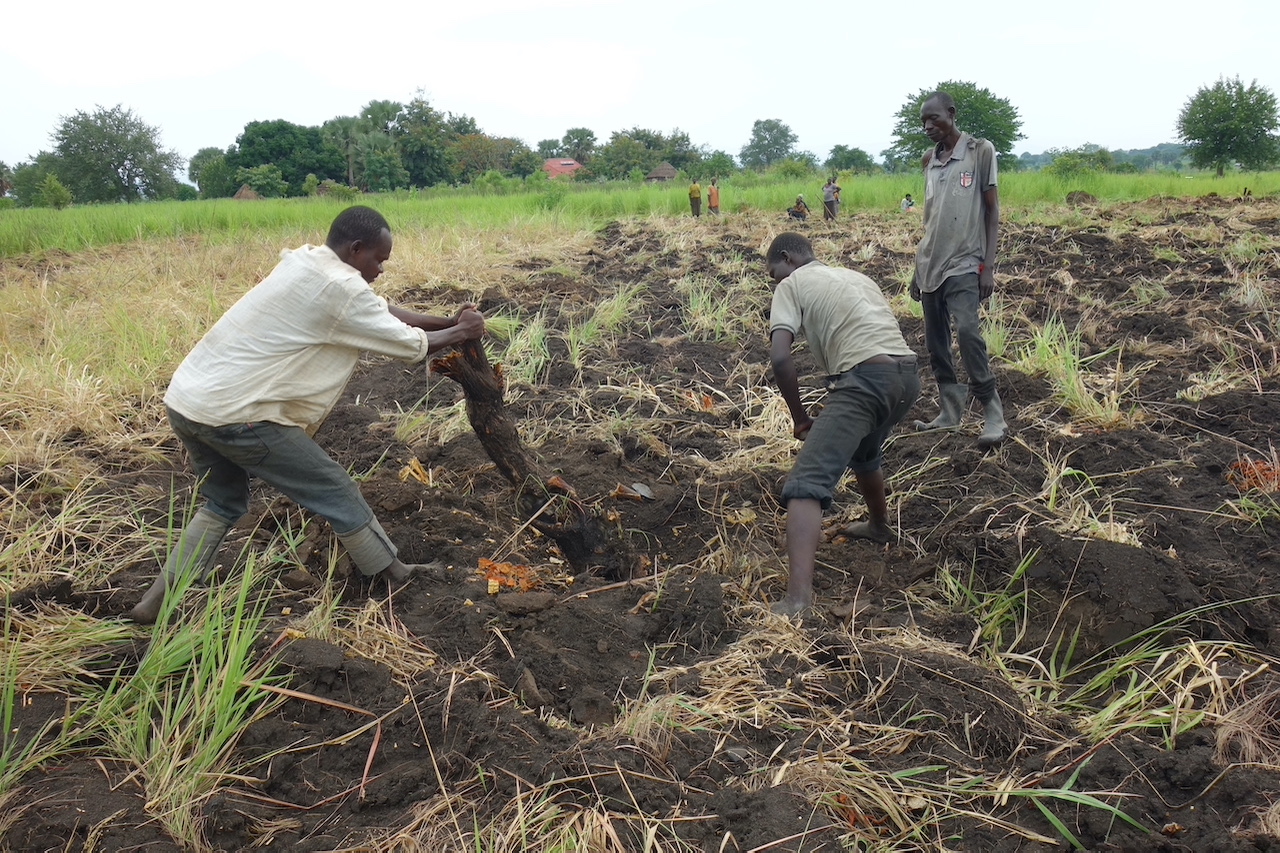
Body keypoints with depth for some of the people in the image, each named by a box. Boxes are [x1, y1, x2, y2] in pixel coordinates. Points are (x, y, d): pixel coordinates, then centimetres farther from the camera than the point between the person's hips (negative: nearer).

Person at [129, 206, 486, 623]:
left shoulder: (306, 263, 13)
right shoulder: (339, 288, -14)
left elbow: (382, 311, 20)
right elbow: (409, 344, -4)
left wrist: (448, 320, 18)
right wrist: (461, 333, 11)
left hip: (185, 400, 9)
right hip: (232, 413, -9)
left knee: (223, 503, 27)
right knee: (334, 491, 5)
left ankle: (156, 601, 24)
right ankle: (392, 575, 20)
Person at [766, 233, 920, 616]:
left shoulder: (791, 285, 10)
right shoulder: (857, 276, 30)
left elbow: (780, 358, -5)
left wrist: (800, 418, 6)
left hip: (864, 377, -8)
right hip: (907, 374, 8)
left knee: (806, 485, -13)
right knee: (863, 451, 36)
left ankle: (798, 598, -29)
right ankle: (878, 525, 58)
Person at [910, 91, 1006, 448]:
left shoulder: (980, 151, -2)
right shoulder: (929, 161, 12)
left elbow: (992, 211, -4)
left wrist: (988, 266, -12)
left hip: (963, 263, -6)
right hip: (931, 264, 6)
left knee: (967, 330, -22)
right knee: (935, 343, 6)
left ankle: (993, 414, -13)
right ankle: (949, 412, 15)